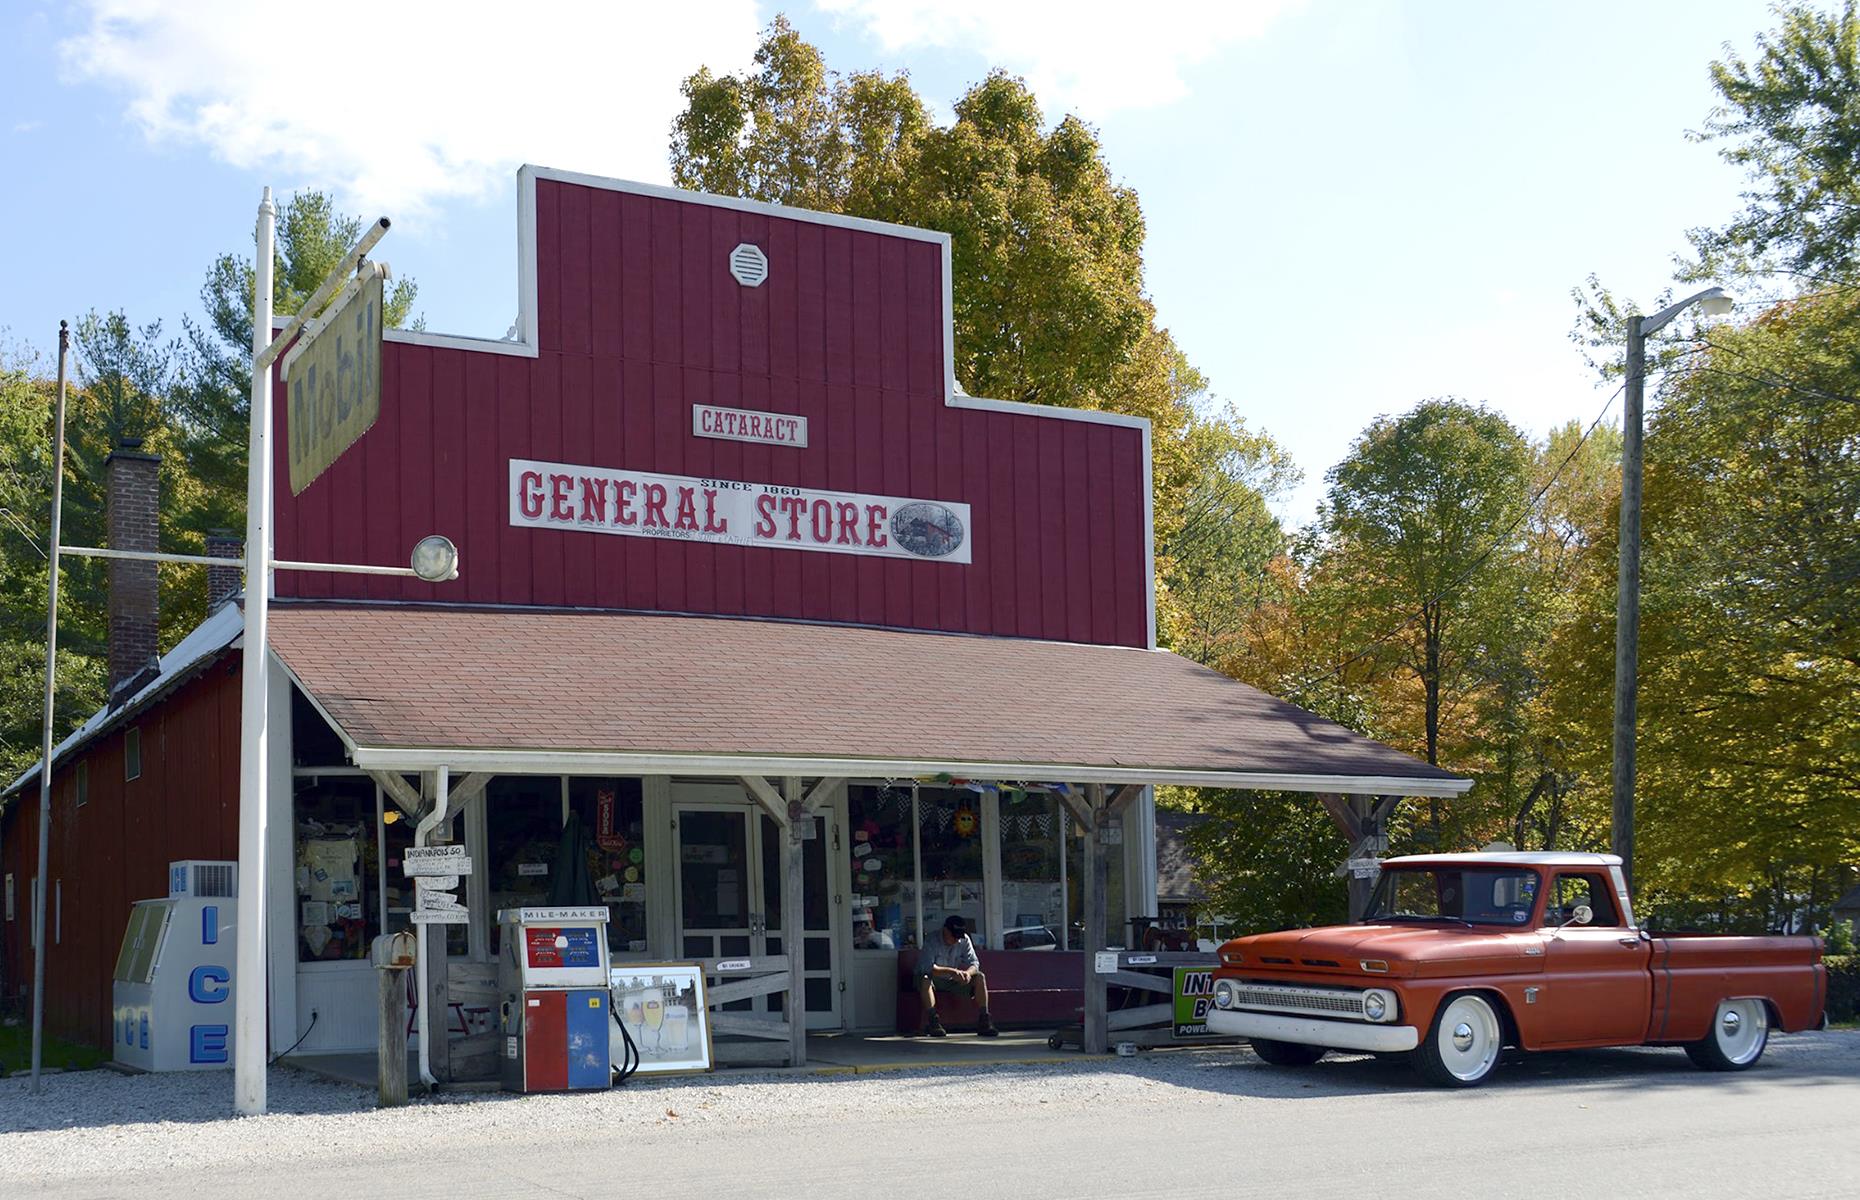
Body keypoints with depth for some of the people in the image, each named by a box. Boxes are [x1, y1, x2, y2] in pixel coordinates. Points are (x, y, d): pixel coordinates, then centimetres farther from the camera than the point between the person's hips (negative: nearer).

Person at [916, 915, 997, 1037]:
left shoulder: (964, 940, -4)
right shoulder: (932, 941, -21)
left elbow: (974, 963, -7)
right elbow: (927, 967, -33)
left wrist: (968, 973, -32)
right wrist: (951, 971, -43)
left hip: (952, 981, 5)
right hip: (934, 980, -5)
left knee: (979, 977, -16)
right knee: (925, 979, -39)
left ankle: (984, 1021, -20)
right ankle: (932, 1021, -41)